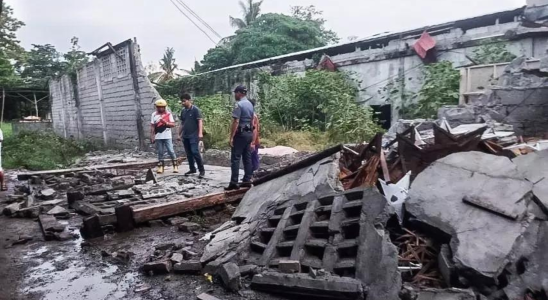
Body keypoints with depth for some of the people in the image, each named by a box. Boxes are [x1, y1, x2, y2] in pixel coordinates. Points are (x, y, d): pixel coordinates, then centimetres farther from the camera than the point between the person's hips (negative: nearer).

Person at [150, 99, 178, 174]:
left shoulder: (168, 114, 2)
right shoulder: (154, 115, 5)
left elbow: (173, 124, -2)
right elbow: (152, 126, 6)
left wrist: (166, 122, -19)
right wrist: (152, 136, 2)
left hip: (167, 136, -2)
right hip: (158, 137, 2)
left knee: (171, 151, -4)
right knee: (160, 152, 7)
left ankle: (175, 166, 3)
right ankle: (161, 167, 14)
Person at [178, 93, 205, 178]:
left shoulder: (195, 109, -7)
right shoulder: (183, 111, 12)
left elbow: (200, 121, -13)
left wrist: (200, 133, -24)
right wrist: (179, 134, 18)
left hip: (193, 135, -7)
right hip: (185, 136, 7)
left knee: (195, 152, -14)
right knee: (188, 153, 9)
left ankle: (202, 170, -6)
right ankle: (192, 169, 20)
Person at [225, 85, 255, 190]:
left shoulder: (239, 104, -14)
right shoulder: (250, 104, 13)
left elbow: (236, 122, -19)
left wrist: (231, 137, -17)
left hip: (240, 134, -8)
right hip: (249, 133, 9)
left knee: (235, 158, -6)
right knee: (247, 158, 10)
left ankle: (234, 183, -7)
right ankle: (247, 180, 13)